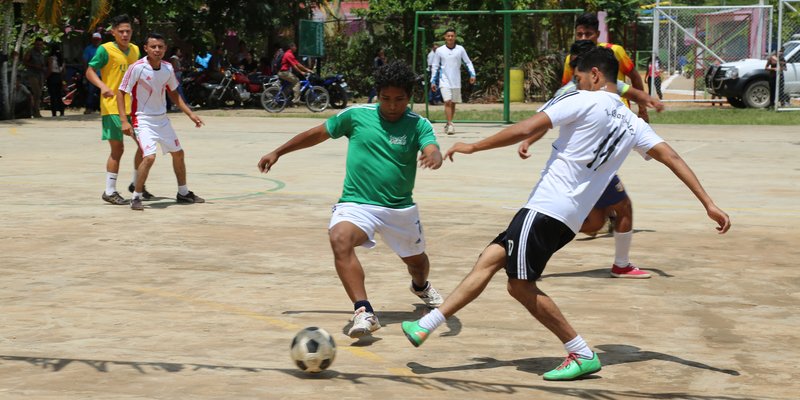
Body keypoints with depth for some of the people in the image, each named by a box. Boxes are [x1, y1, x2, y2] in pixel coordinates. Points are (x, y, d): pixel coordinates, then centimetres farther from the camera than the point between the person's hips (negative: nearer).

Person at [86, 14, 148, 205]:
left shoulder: (135, 50, 10)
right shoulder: (105, 50, -9)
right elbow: (90, 71, -12)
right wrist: (103, 86, -27)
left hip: (132, 106, 7)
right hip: (112, 107, -7)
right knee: (117, 148, -6)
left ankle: (136, 184, 24)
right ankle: (110, 191, 5)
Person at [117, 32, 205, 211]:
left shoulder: (168, 68, -2)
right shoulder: (137, 68, -18)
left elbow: (173, 93, 14)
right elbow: (121, 93, -13)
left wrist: (190, 114, 9)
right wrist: (124, 121, -20)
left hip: (162, 118, 7)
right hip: (143, 119, -7)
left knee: (178, 153, 14)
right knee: (149, 157, -23)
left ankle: (183, 193, 34)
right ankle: (136, 197, -8)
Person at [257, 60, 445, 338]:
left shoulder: (418, 125, -6)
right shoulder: (356, 115, -4)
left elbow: (432, 151, -24)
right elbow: (318, 134, 9)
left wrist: (434, 157, -50)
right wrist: (278, 152, 14)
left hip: (401, 209, 2)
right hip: (356, 204, -1)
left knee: (417, 261, 21)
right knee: (340, 239, -34)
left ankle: (420, 287, 61)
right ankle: (364, 312, -40)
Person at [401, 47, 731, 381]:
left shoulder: (583, 101, -7)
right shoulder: (633, 125, 13)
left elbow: (524, 130, -11)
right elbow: (673, 158, 6)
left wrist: (473, 147, -1)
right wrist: (710, 204, 6)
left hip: (546, 208, -9)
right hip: (569, 219, 9)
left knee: (521, 285, -4)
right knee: (489, 259, 9)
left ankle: (583, 355, 2)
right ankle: (425, 327, 7)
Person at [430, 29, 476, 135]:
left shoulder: (460, 49, 1)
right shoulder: (439, 51, 0)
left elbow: (468, 62, 7)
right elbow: (435, 66, 6)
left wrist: (472, 74, -6)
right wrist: (433, 81, 3)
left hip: (456, 81, 2)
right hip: (444, 81, -2)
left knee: (453, 103, 9)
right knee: (447, 102, -16)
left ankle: (448, 125, 22)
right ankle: (450, 125, -19)